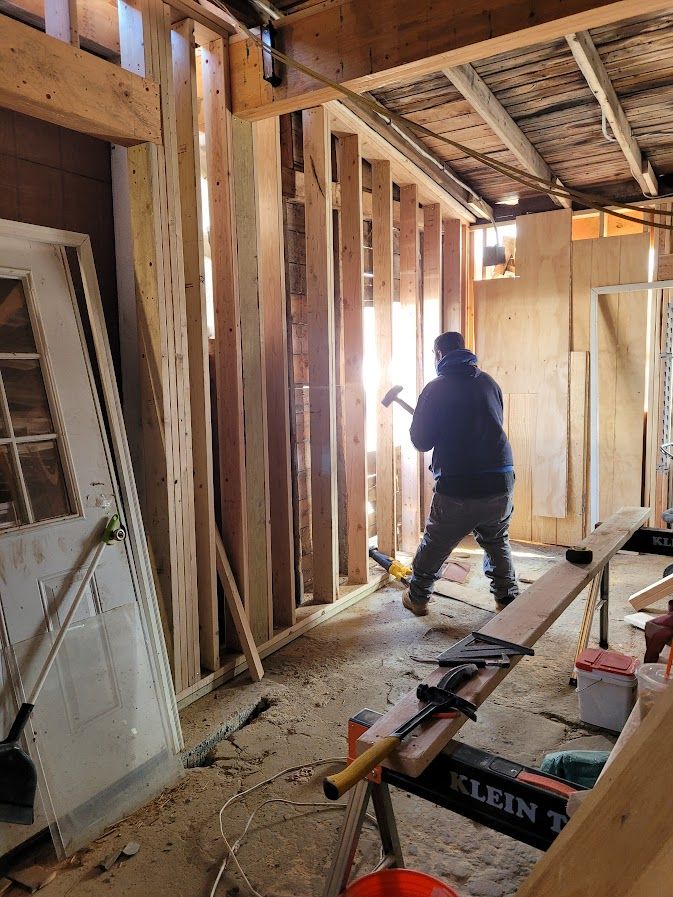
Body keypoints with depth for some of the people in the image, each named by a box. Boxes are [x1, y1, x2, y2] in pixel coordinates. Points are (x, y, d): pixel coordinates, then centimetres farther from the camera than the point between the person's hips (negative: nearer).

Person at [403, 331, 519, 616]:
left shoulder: (435, 389, -4)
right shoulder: (488, 383, 9)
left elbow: (421, 441, -1)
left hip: (457, 488, -4)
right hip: (500, 483, 4)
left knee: (434, 545, 14)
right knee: (498, 544, 23)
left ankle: (417, 598, 28)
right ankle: (508, 599, 24)